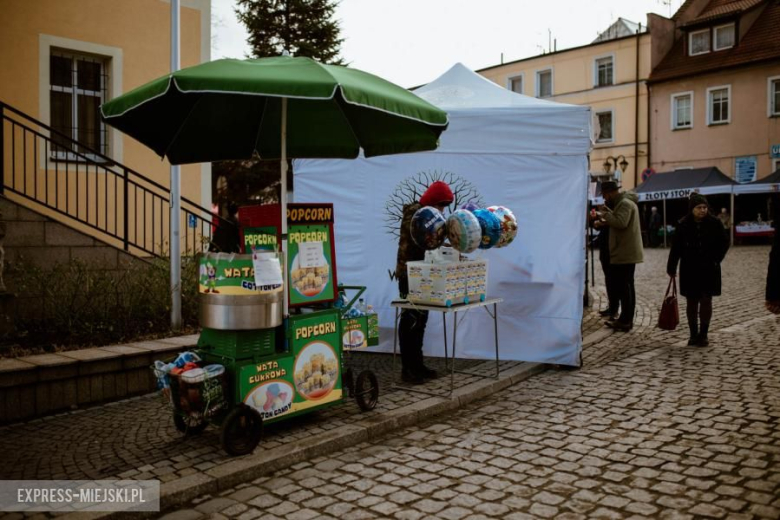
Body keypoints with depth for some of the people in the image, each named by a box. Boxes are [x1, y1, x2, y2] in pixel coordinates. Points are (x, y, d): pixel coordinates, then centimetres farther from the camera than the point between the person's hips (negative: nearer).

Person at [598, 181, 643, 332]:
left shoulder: (624, 203, -15)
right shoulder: (624, 202, 18)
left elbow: (621, 223, -27)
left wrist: (606, 215, -14)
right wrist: (606, 220, 8)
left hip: (624, 253, -11)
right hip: (628, 252, 11)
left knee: (623, 287, -8)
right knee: (627, 286, 14)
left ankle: (624, 321, -6)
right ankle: (627, 319, 20)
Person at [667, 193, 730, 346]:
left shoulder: (714, 223, -5)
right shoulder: (684, 225, -5)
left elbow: (724, 242, 5)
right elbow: (676, 247, -2)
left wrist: (716, 259, -4)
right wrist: (671, 267, -2)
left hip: (709, 270, 0)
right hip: (689, 270, 0)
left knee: (706, 301, 3)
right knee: (691, 302, 6)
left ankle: (703, 334, 14)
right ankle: (693, 334, 16)